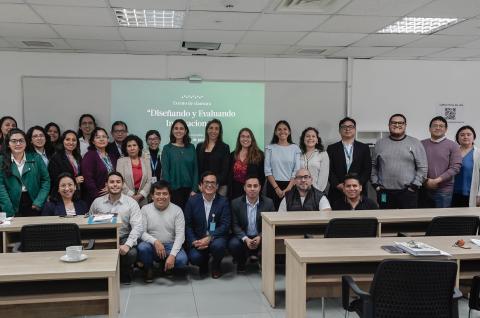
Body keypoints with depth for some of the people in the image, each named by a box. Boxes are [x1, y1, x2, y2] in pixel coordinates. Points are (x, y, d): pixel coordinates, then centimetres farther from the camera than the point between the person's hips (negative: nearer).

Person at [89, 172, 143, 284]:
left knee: (131, 253, -32)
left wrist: (128, 245, -26)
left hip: (123, 238, -1)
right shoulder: (97, 202, 7)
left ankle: (124, 274, 5)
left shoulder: (131, 203, -2)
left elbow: (138, 227, -12)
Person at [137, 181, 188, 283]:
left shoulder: (177, 210, -3)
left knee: (182, 260, -29)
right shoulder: (145, 209, -1)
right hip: (152, 245, 0)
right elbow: (142, 232, -6)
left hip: (170, 245, 0)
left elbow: (180, 235, -9)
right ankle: (148, 269, 1)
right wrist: (155, 241, -26)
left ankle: (166, 267, 9)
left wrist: (172, 255, -23)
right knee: (142, 247, -33)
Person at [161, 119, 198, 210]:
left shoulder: (191, 148, 7)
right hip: (173, 190, -2)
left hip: (188, 189, 2)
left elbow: (195, 169, 6)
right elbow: (165, 171, -2)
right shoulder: (167, 149, 1)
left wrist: (194, 189, -1)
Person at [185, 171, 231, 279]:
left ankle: (216, 266, 3)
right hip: (197, 239, 1)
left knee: (218, 245, -34)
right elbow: (187, 225, 0)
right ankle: (204, 264, 14)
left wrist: (209, 238, -22)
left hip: (216, 237, 0)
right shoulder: (192, 201, 0)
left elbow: (225, 225, -10)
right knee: (194, 257, -28)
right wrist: (194, 241, -15)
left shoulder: (223, 202, -4)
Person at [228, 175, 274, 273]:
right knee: (233, 244, -29)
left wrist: (260, 237, -23)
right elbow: (235, 225, -5)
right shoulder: (236, 203, -5)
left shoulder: (268, 203, -5)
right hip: (243, 237, 0)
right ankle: (241, 263, 5)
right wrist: (245, 239, -21)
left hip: (261, 237, 0)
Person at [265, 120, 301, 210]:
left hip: (290, 186, 0)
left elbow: (297, 171, -1)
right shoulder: (270, 148, 6)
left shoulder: (295, 148, 5)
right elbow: (267, 170, 1)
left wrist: (288, 188, -11)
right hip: (273, 186, 0)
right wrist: (276, 188, -9)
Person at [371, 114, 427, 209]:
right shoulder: (380, 144, 11)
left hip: (408, 192, -1)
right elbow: (373, 166, 13)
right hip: (384, 192, 2)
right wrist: (375, 183, 4)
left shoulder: (415, 143, 6)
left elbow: (422, 168, 2)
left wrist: (415, 185, -6)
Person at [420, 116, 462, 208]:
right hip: (423, 189, 2)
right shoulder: (422, 144, 8)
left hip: (444, 190, -2)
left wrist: (437, 180, -13)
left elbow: (456, 167, -6)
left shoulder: (453, 145, 2)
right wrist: (426, 180, -8)